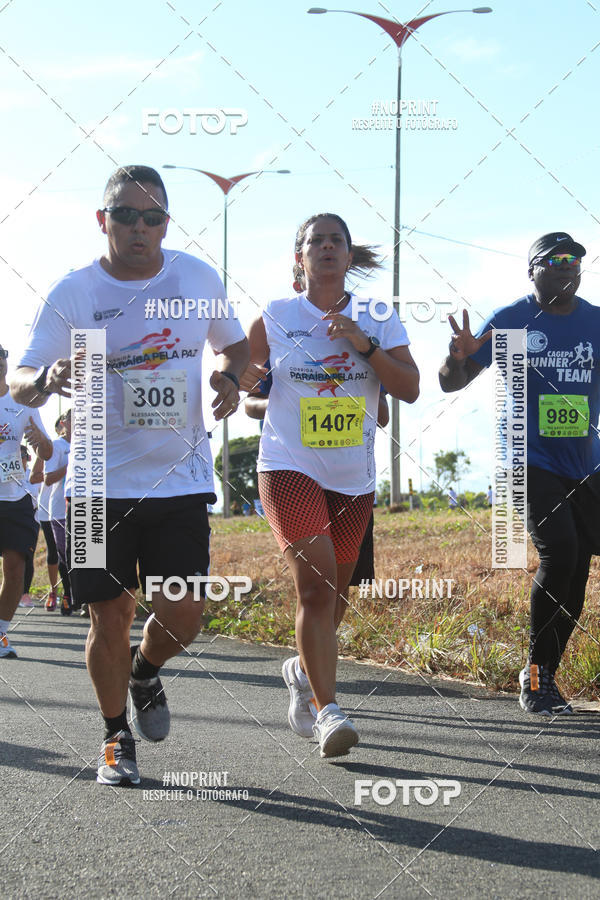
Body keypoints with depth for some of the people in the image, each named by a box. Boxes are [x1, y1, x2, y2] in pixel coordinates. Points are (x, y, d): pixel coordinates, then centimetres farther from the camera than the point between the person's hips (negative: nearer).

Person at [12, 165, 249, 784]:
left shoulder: (197, 277, 3)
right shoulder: (73, 293, -4)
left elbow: (234, 345, 19)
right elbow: (20, 384, -6)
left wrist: (231, 377, -4)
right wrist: (46, 378, -30)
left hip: (180, 478, 1)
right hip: (99, 483, -1)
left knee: (182, 615, -5)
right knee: (110, 617, 1)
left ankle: (145, 672, 30)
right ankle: (116, 737, 24)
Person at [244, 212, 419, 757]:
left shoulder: (379, 319, 5)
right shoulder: (275, 317, 2)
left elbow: (410, 389, -4)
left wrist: (364, 345, -15)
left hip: (353, 477, 3)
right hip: (289, 466, -3)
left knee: (333, 592, 12)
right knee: (315, 579, -20)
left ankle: (304, 670, 42)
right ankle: (327, 710, -18)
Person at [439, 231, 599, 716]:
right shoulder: (511, 321, -3)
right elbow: (452, 383, 0)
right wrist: (457, 357, -22)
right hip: (532, 462, -4)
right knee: (559, 553, -22)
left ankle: (543, 677, 19)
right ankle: (537, 674, -9)